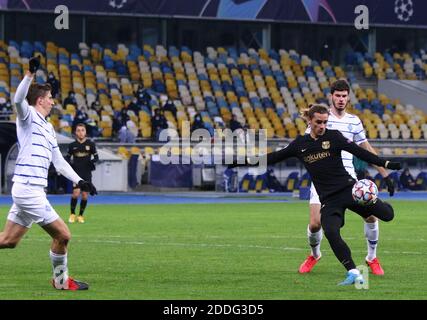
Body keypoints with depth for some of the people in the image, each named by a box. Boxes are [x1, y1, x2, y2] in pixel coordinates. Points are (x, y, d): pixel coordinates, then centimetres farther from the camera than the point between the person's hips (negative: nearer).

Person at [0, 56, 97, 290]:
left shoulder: (48, 127, 21)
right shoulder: (28, 115, -4)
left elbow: (59, 161, 25)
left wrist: (79, 181, 17)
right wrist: (30, 75, -39)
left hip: (25, 189, 9)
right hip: (28, 189, -9)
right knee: (62, 235, -2)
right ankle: (61, 280, 14)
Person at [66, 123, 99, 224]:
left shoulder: (90, 144, 1)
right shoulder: (72, 145, 2)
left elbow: (96, 157, 5)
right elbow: (67, 157, 11)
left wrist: (93, 160, -17)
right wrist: (70, 162, -10)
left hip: (87, 173, 1)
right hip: (76, 173, -1)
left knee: (85, 194, 0)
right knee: (76, 193, -15)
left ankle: (81, 215, 17)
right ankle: (72, 214, 4)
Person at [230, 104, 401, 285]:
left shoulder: (334, 136, 0)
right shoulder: (300, 144, 9)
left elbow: (359, 152, -5)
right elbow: (274, 157, 16)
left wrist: (385, 164, -15)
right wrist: (243, 162, 15)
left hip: (347, 188, -2)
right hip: (328, 199, 2)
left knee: (387, 215, -14)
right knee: (331, 233, -23)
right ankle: (353, 274, -18)